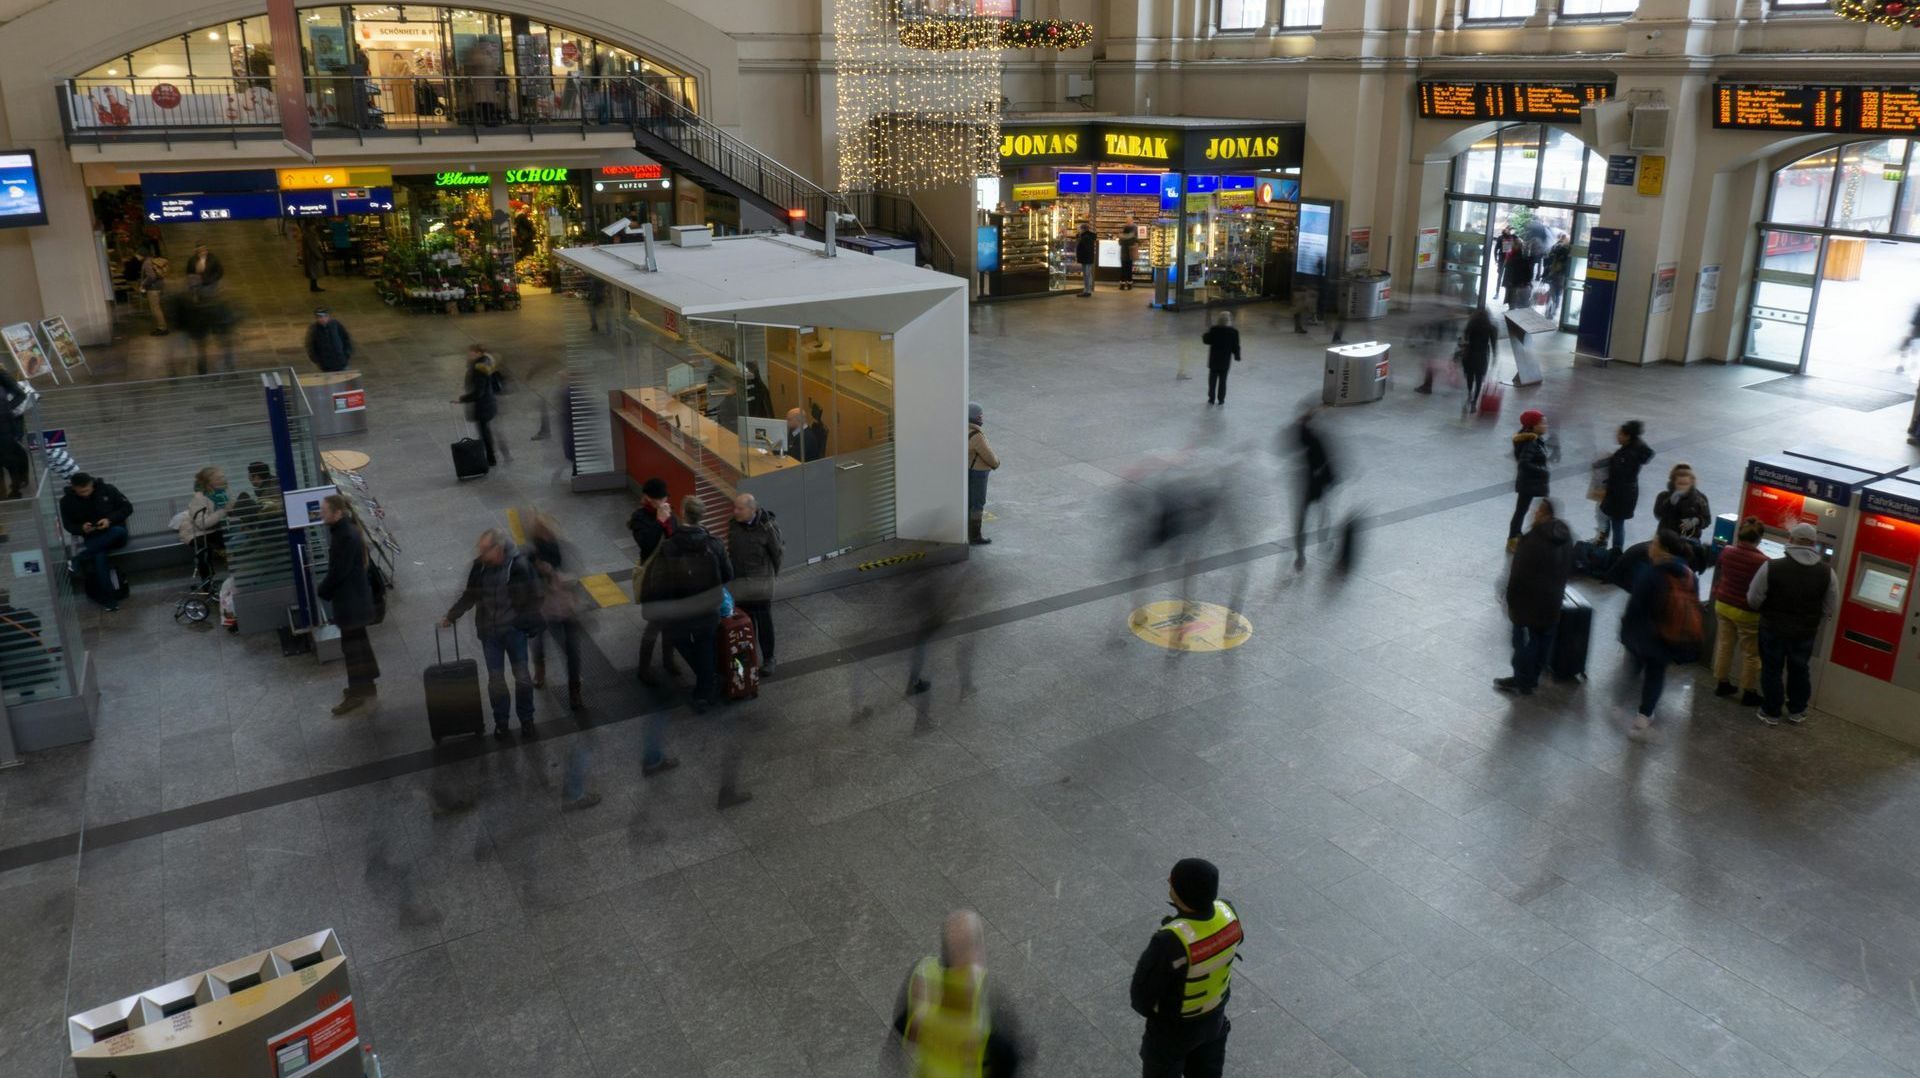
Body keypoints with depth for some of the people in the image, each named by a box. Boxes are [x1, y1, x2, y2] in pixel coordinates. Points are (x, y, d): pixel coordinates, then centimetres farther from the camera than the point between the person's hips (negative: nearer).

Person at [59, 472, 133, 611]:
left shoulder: (107, 489, -6)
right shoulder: (67, 500, -3)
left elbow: (127, 508, -1)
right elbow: (68, 525, 5)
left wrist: (110, 519, -18)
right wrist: (81, 528, -18)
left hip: (113, 533, 0)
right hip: (92, 539, 0)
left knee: (119, 531, -38)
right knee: (98, 557, -33)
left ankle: (81, 556, -28)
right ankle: (107, 598, -27)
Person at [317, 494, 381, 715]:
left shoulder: (346, 537, -25)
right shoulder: (346, 530, 6)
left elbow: (338, 571, -23)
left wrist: (322, 589, -7)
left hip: (350, 599, -10)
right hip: (354, 595, 10)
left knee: (351, 643, -1)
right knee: (358, 640, 19)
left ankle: (357, 692, 7)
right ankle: (366, 686, 30)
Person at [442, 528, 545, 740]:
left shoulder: (520, 565, -16)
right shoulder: (480, 566, -5)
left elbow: (533, 597, -9)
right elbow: (469, 596, 11)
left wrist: (531, 625, -12)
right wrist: (450, 616, 10)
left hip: (514, 630, -3)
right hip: (489, 632, 3)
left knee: (522, 676, 6)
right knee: (495, 679, 8)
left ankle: (526, 720, 23)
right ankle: (500, 721, 25)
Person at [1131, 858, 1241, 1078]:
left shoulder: (1170, 942, -42)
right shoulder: (1227, 914, -23)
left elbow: (1142, 991, -25)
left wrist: (1147, 1009, -2)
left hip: (1173, 1028, -5)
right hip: (1214, 1017, 5)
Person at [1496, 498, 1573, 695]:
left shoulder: (1531, 540, -25)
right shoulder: (1565, 536, 0)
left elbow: (1517, 575, -20)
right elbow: (1569, 569, 11)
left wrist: (1511, 601, -8)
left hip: (1529, 601, -7)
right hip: (1553, 601, 7)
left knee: (1524, 642, 7)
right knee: (1544, 640, 17)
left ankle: (1521, 682, 17)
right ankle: (1532, 678, 30)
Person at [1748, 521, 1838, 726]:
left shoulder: (1771, 567, -20)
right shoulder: (1826, 572, -10)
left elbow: (1753, 600, -12)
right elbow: (1829, 609, -2)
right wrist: (1810, 619, 16)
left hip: (1773, 629, -2)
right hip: (1805, 632, 3)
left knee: (1772, 670, 13)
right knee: (1800, 670, 21)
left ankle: (1771, 713, 22)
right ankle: (1797, 711, 34)